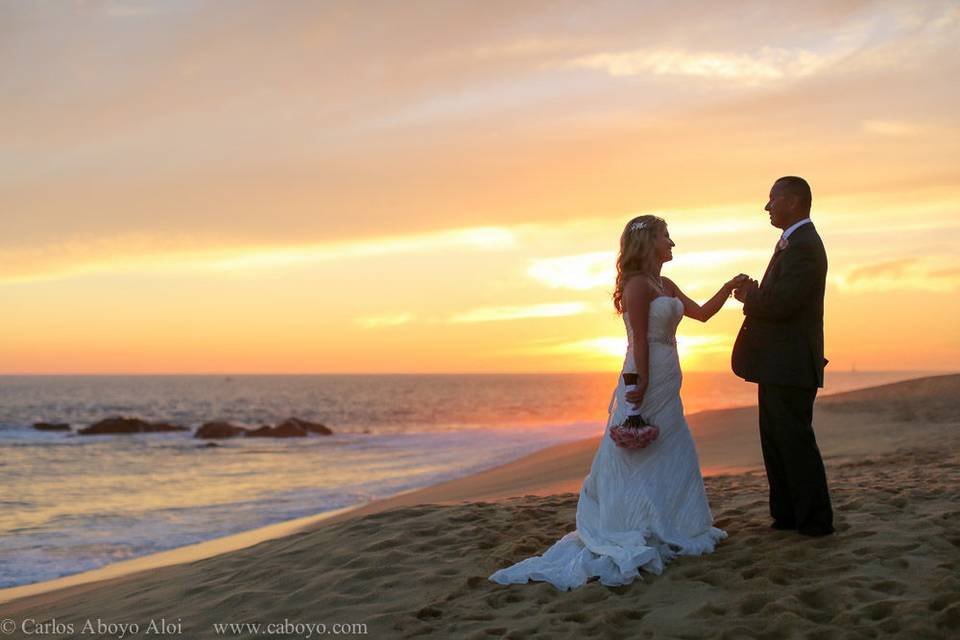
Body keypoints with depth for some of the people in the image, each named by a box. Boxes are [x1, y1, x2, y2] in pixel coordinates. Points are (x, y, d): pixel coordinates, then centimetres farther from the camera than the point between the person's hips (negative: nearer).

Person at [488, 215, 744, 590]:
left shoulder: (665, 286, 16)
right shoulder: (638, 284, -13)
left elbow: (702, 313, 21)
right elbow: (640, 342, -18)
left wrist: (729, 287, 12)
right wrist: (642, 389, -21)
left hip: (666, 384, 10)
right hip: (648, 383, -10)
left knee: (672, 456, 13)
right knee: (643, 458, -5)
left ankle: (664, 529, 22)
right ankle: (637, 533, 0)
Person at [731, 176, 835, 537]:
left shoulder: (803, 246, -18)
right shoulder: (795, 243, 16)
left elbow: (779, 304, -26)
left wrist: (749, 297, -8)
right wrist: (754, 296, -1)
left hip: (789, 367, -11)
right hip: (779, 367, 11)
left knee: (795, 443, -3)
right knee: (776, 442, 16)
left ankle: (815, 521, 6)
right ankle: (786, 514, 24)